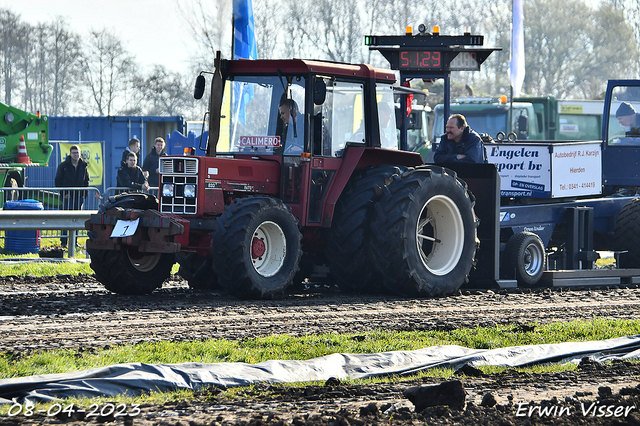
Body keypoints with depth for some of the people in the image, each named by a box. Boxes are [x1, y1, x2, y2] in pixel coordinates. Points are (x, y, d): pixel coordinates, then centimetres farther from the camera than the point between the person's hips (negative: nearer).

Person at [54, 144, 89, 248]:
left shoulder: (83, 166, 9)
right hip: (67, 196, -4)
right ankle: (63, 242, -6)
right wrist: (63, 193, -10)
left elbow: (86, 180, 18)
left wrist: (85, 193, 6)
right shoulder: (63, 166, -2)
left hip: (79, 196, 4)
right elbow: (58, 180, -1)